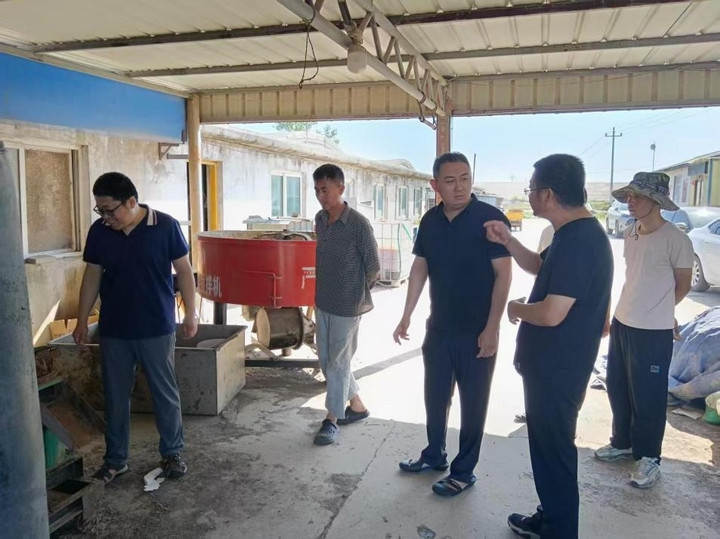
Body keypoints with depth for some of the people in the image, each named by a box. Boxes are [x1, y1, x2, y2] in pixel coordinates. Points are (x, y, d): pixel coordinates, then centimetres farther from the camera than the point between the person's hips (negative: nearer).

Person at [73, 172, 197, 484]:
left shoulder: (165, 227, -12)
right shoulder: (98, 232, -2)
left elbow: (183, 270, -4)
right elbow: (92, 276, 6)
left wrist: (190, 313, -4)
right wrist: (82, 321, 7)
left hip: (157, 329, -3)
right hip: (113, 331, 3)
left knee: (165, 394, 9)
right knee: (115, 397, 13)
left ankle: (172, 453, 27)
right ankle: (115, 459, 30)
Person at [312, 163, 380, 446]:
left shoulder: (359, 224, -18)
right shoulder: (320, 219, 3)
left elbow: (373, 267, -10)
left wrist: (357, 292, 1)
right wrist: (324, 289, 15)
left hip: (347, 305, -7)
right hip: (323, 302, 7)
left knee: (338, 362, 3)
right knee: (326, 359, 15)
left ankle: (332, 420, 18)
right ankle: (357, 406, 32)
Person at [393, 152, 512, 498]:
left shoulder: (490, 218, -13)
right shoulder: (430, 220, 3)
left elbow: (503, 275, -15)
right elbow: (420, 268, 9)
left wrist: (492, 328, -19)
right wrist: (406, 316, 6)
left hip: (476, 331, -5)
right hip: (439, 327, 6)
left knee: (472, 402, 8)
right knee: (435, 396, 18)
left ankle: (464, 471, 23)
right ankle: (434, 455, 38)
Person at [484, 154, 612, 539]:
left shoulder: (578, 241, -26)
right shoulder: (574, 232, 7)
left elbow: (551, 314, -29)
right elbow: (540, 267, 23)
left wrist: (516, 309, -10)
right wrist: (507, 241, 8)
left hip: (558, 370, -10)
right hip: (550, 364, 10)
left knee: (554, 451, 5)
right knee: (546, 445, 22)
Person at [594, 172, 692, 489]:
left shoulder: (676, 240, -15)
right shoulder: (630, 234, 5)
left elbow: (682, 285, -3)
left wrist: (657, 310, 9)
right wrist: (633, 308, 12)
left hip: (653, 333, -7)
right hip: (621, 324, 7)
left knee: (647, 397, 4)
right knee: (617, 389, 17)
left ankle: (649, 458, 21)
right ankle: (623, 443, 35)